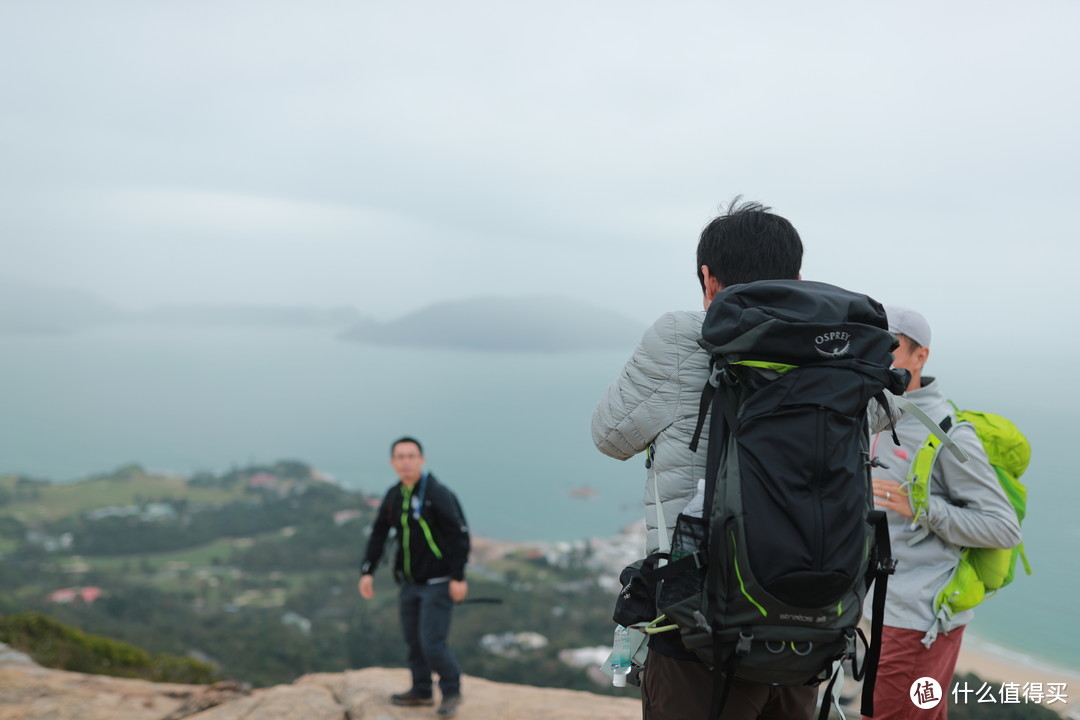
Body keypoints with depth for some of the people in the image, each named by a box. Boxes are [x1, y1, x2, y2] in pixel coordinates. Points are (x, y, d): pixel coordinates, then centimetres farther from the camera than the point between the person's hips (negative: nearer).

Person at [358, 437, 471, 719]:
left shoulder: (438, 494, -17)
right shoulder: (393, 496, 5)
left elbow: (460, 535, -18)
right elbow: (378, 535, 11)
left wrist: (458, 578, -21)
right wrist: (367, 572, 5)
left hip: (438, 584, -7)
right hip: (410, 582, 7)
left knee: (432, 642, -8)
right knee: (413, 639, 14)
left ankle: (451, 692, 14)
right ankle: (421, 691, 31)